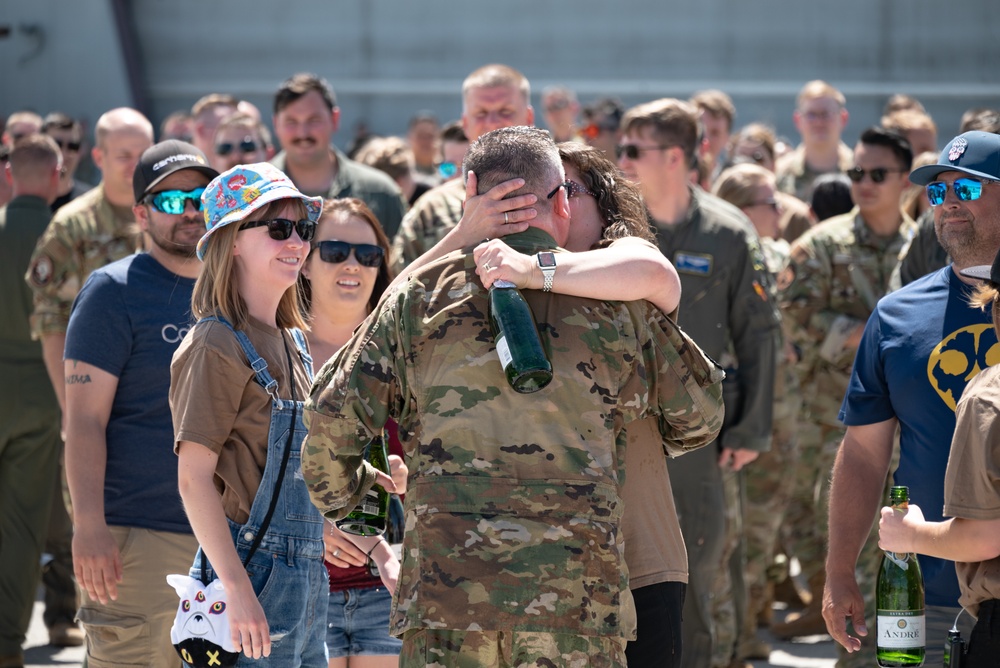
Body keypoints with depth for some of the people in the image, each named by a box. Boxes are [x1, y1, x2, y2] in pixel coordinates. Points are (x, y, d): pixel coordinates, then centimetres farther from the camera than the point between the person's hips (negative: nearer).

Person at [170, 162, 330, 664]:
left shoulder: (293, 342, 15)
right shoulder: (218, 346, -10)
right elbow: (193, 477, -16)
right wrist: (237, 589, -22)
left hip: (308, 579, 8)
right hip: (253, 570, -8)